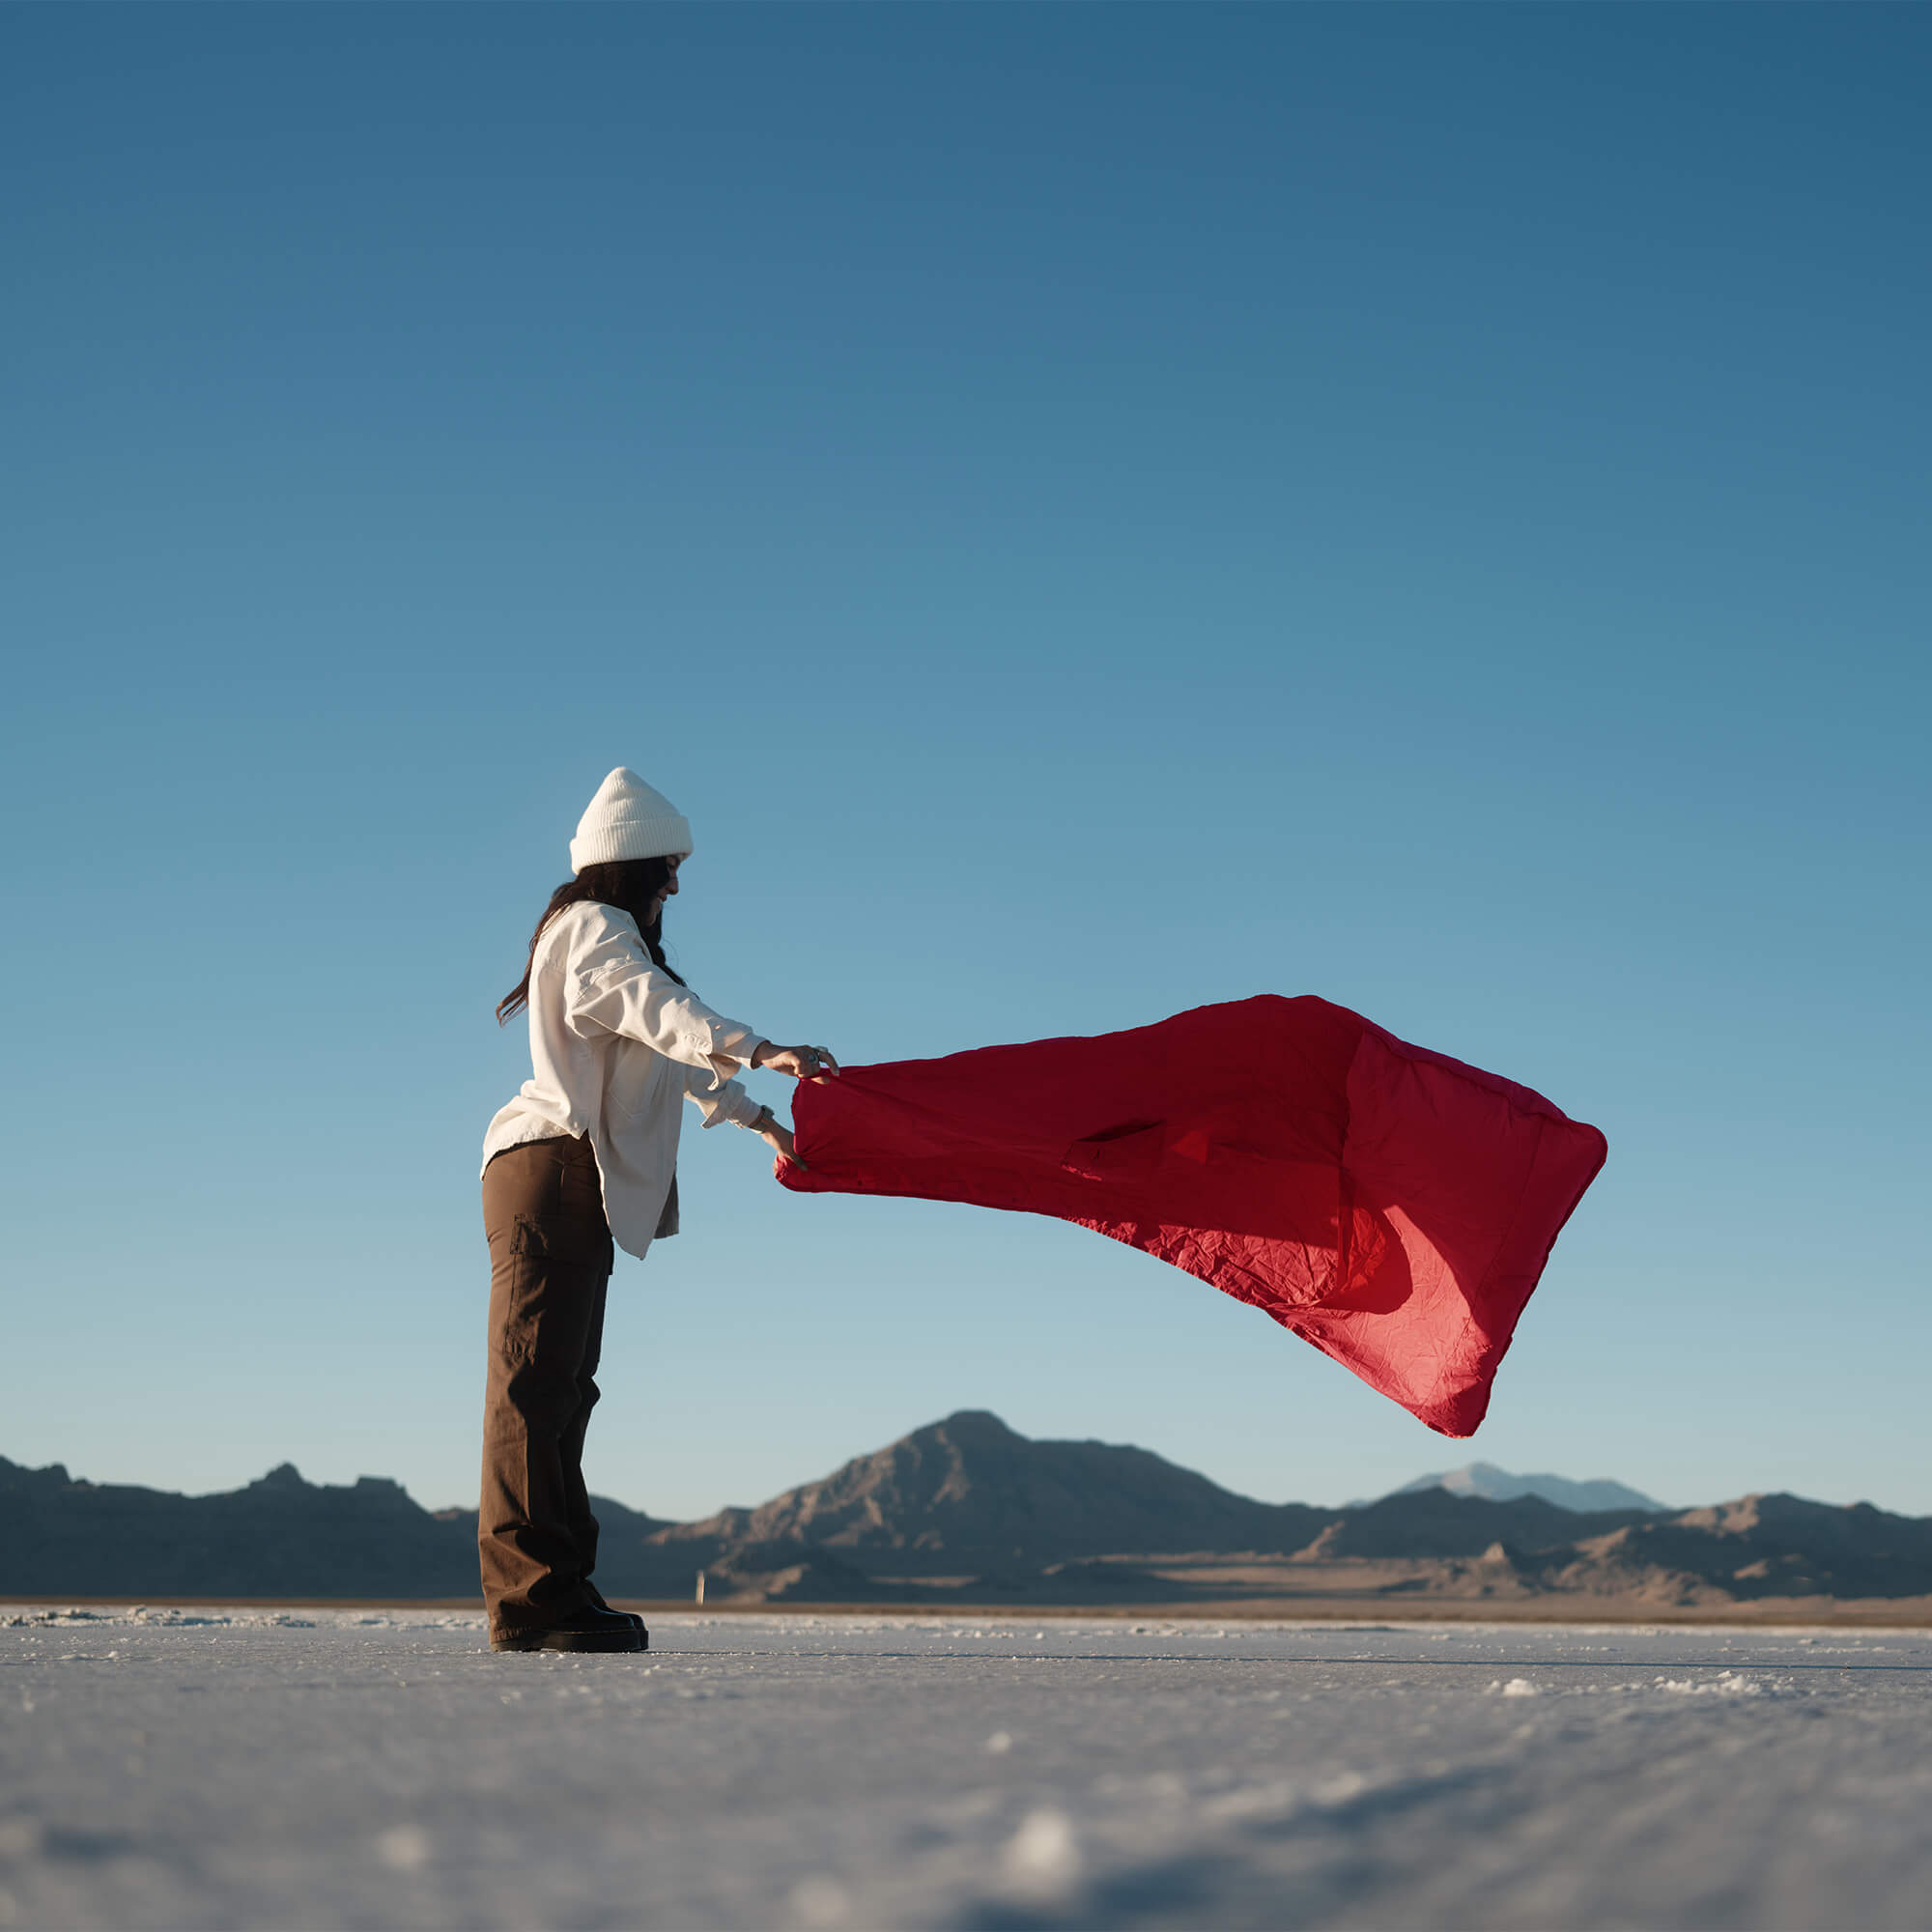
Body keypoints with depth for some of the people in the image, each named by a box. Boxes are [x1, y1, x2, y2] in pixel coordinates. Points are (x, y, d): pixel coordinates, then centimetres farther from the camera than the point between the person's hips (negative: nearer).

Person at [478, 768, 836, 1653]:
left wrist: (757, 1118, 34)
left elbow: (670, 1053, 33)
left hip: (577, 1188, 11)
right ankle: (532, 1599, -17)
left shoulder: (596, 935, 27)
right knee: (536, 1379, -14)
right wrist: (762, 1051, -40)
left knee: (560, 1387, 10)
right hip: (553, 1172, -11)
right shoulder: (594, 930, -7)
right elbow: (663, 1009, -27)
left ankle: (557, 1591, 13)